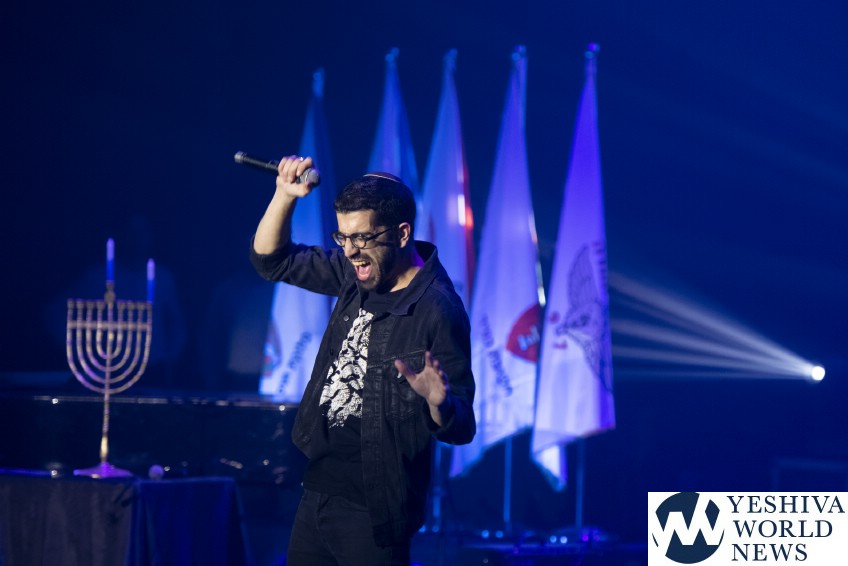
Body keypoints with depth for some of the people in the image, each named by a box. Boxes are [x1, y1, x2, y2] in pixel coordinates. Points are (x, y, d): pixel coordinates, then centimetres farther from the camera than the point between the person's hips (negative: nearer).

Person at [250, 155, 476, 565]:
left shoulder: (438, 311, -18)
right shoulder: (358, 274, 4)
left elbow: (460, 428, -18)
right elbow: (272, 259, 16)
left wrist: (438, 402, -41)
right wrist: (284, 195, 1)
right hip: (318, 492, 8)